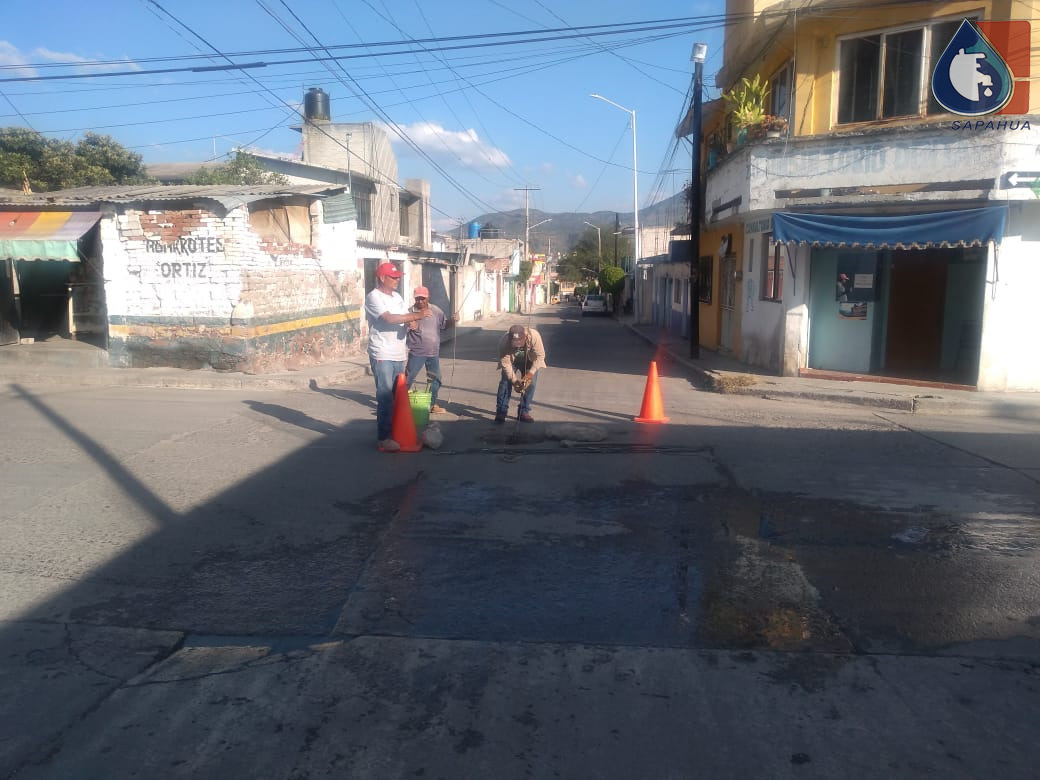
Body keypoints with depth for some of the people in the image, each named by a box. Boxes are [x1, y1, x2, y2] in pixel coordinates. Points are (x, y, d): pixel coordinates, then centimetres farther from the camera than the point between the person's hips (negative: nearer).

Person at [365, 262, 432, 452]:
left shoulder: (397, 296, 14)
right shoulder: (373, 297, -11)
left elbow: (407, 318, 13)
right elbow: (389, 318, -24)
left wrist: (412, 321, -12)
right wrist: (417, 315, -26)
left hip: (399, 355, 8)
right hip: (382, 356, -8)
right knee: (386, 398, -6)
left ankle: (393, 432, 24)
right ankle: (383, 439, 0)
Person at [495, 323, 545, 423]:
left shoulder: (534, 336, -39)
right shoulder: (504, 341, -37)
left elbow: (540, 355, -28)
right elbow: (505, 363, -27)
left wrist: (531, 373, -35)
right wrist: (514, 380, -30)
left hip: (529, 361, 1)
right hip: (511, 361, 0)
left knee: (531, 383, -9)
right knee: (505, 382, -11)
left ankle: (524, 412, 1)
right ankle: (501, 412, -6)